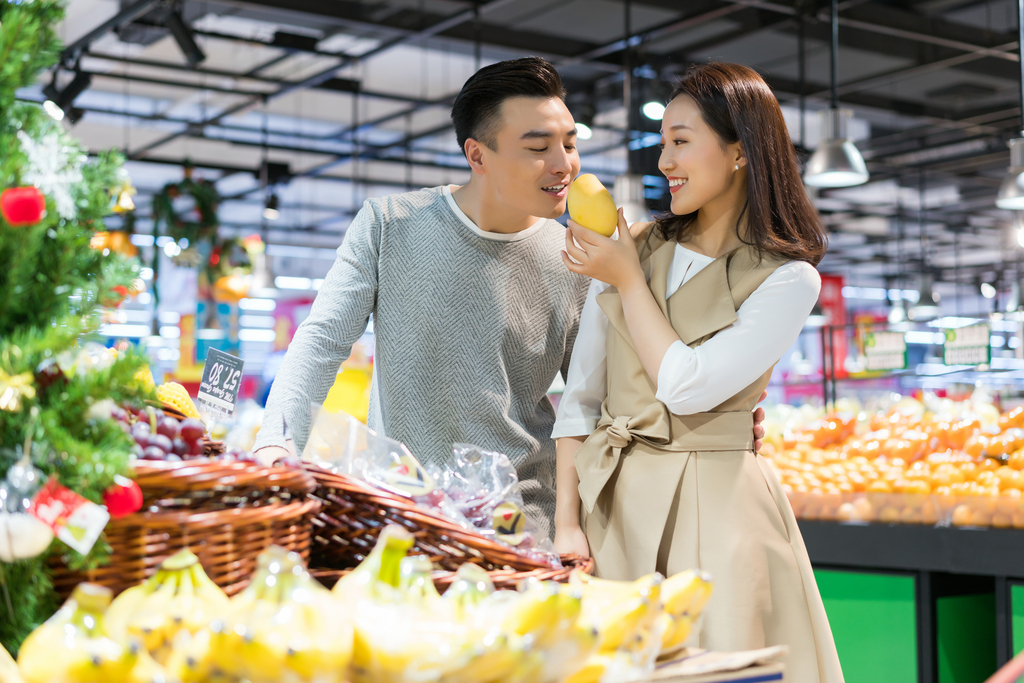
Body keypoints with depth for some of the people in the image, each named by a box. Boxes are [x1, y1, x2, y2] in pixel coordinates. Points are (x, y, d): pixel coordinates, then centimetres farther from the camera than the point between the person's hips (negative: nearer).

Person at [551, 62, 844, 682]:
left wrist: (627, 281, -6)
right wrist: (567, 523, -2)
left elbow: (687, 386, -15)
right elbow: (579, 397, 6)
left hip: (716, 509, -3)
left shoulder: (788, 279, -5)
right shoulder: (634, 249, 7)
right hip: (610, 502, 4)